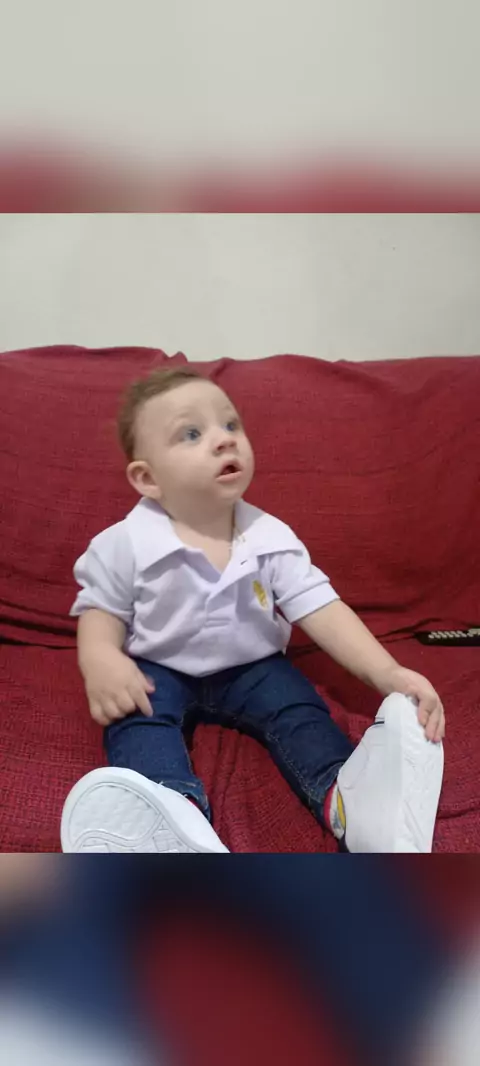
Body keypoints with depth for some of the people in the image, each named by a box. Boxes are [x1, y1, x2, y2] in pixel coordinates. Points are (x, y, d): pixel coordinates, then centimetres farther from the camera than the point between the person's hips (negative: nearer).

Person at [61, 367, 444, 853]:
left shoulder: (272, 538, -10)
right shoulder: (125, 545, -15)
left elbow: (321, 608, -13)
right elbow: (102, 611, -5)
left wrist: (387, 674, -25)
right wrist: (100, 661, -29)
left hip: (252, 667, 3)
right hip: (159, 671, -3)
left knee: (299, 708, -20)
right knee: (136, 720, -29)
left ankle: (346, 794, -38)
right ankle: (175, 810, -54)